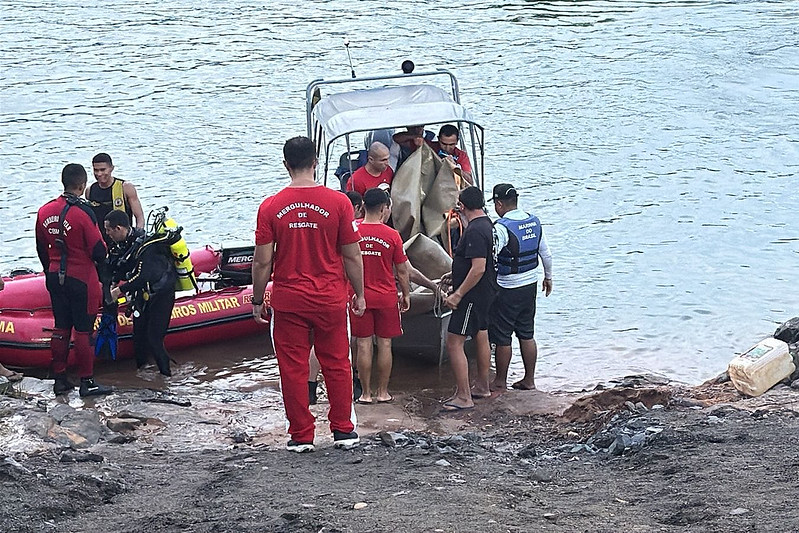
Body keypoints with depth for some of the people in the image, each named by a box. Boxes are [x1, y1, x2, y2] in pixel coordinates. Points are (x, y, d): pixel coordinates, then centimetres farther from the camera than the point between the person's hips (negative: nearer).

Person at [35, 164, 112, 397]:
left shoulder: (45, 211, 1)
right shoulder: (83, 212, -19)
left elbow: (42, 249, 11)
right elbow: (99, 252, -17)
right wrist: (103, 250, 6)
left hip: (55, 278, 6)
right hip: (81, 279, -6)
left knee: (61, 328, 14)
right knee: (83, 330, 1)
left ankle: (60, 379, 19)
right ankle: (87, 382, 7)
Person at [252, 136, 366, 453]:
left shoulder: (271, 207, -6)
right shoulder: (338, 202, -7)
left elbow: (262, 262, -4)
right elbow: (352, 255, -2)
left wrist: (257, 300, 9)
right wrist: (359, 294, 10)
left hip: (288, 301, 0)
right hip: (331, 299, 0)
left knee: (293, 369, 8)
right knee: (336, 364, 13)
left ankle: (301, 436, 13)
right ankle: (343, 431, 19)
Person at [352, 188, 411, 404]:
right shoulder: (392, 235, -9)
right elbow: (402, 270, -2)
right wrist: (406, 294, 12)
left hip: (360, 297, 1)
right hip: (386, 297, -1)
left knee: (363, 344, 5)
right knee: (384, 344, 8)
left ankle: (366, 393, 8)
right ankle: (383, 392, 14)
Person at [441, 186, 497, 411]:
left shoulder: (475, 231, -23)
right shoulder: (487, 224, 8)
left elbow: (478, 268, -29)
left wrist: (458, 295, -25)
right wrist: (456, 275, 26)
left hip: (472, 296, -11)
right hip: (485, 292, 11)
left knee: (454, 342, -9)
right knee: (481, 337, 21)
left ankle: (463, 397, -9)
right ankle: (482, 386, 35)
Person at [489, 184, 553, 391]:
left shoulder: (502, 228, -20)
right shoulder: (534, 221, 2)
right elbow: (546, 254, 10)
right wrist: (548, 277, 24)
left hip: (506, 289, -7)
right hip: (530, 285, 7)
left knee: (502, 338, 5)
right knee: (527, 334, 16)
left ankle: (500, 382, 15)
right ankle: (529, 379, 22)